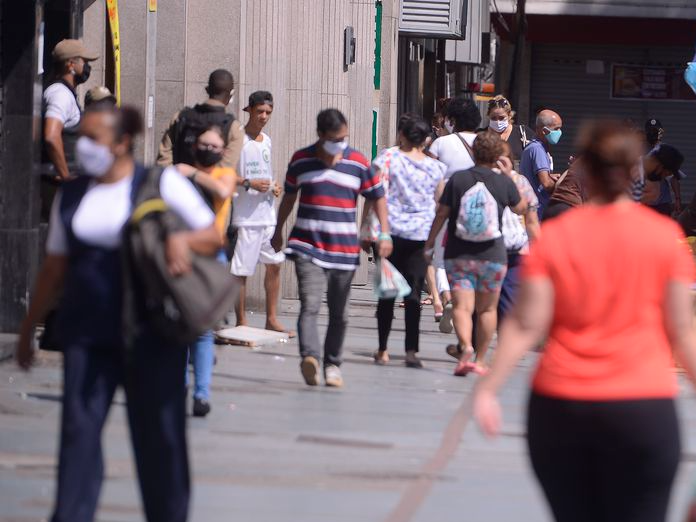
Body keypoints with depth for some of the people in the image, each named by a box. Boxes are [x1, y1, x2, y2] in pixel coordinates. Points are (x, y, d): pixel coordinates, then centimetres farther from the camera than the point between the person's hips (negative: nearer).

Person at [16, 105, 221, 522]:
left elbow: (214, 237, 0)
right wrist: (28, 329, 16)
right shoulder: (72, 195, 10)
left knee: (158, 434, 4)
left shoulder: (161, 184, -2)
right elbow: (55, 268, 16)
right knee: (79, 431, -5)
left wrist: (183, 239, -22)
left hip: (150, 333, -3)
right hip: (88, 334, 3)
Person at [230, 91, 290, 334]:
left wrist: (274, 187, 7)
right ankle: (241, 322, 3)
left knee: (274, 264, 9)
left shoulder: (266, 140, 15)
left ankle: (272, 319, 17)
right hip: (245, 215, -7)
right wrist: (248, 183, -21)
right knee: (241, 270, -4)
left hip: (267, 213, 8)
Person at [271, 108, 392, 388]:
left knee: (339, 313, 9)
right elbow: (289, 196, 18)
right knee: (310, 305, -19)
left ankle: (333, 364, 21)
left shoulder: (359, 163, 2)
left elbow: (378, 197, 9)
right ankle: (309, 357, -35)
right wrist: (278, 231, 25)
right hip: (307, 247, -1)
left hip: (344, 250, 2)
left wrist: (385, 234, -1)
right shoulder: (301, 160, 3)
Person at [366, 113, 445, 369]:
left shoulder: (388, 158, -4)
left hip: (390, 231, -1)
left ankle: (382, 350, 10)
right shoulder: (435, 167, 5)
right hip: (421, 235, 1)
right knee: (413, 292, 0)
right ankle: (411, 350, -8)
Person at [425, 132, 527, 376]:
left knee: (462, 306, -6)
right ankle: (480, 360, 18)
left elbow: (442, 213, -2)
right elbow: (521, 208, 14)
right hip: (493, 255, 1)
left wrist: (430, 240, 12)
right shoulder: (504, 183, -4)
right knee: (487, 308, 14)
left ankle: (466, 346, -31)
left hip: (458, 254, -1)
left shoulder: (457, 179, -5)